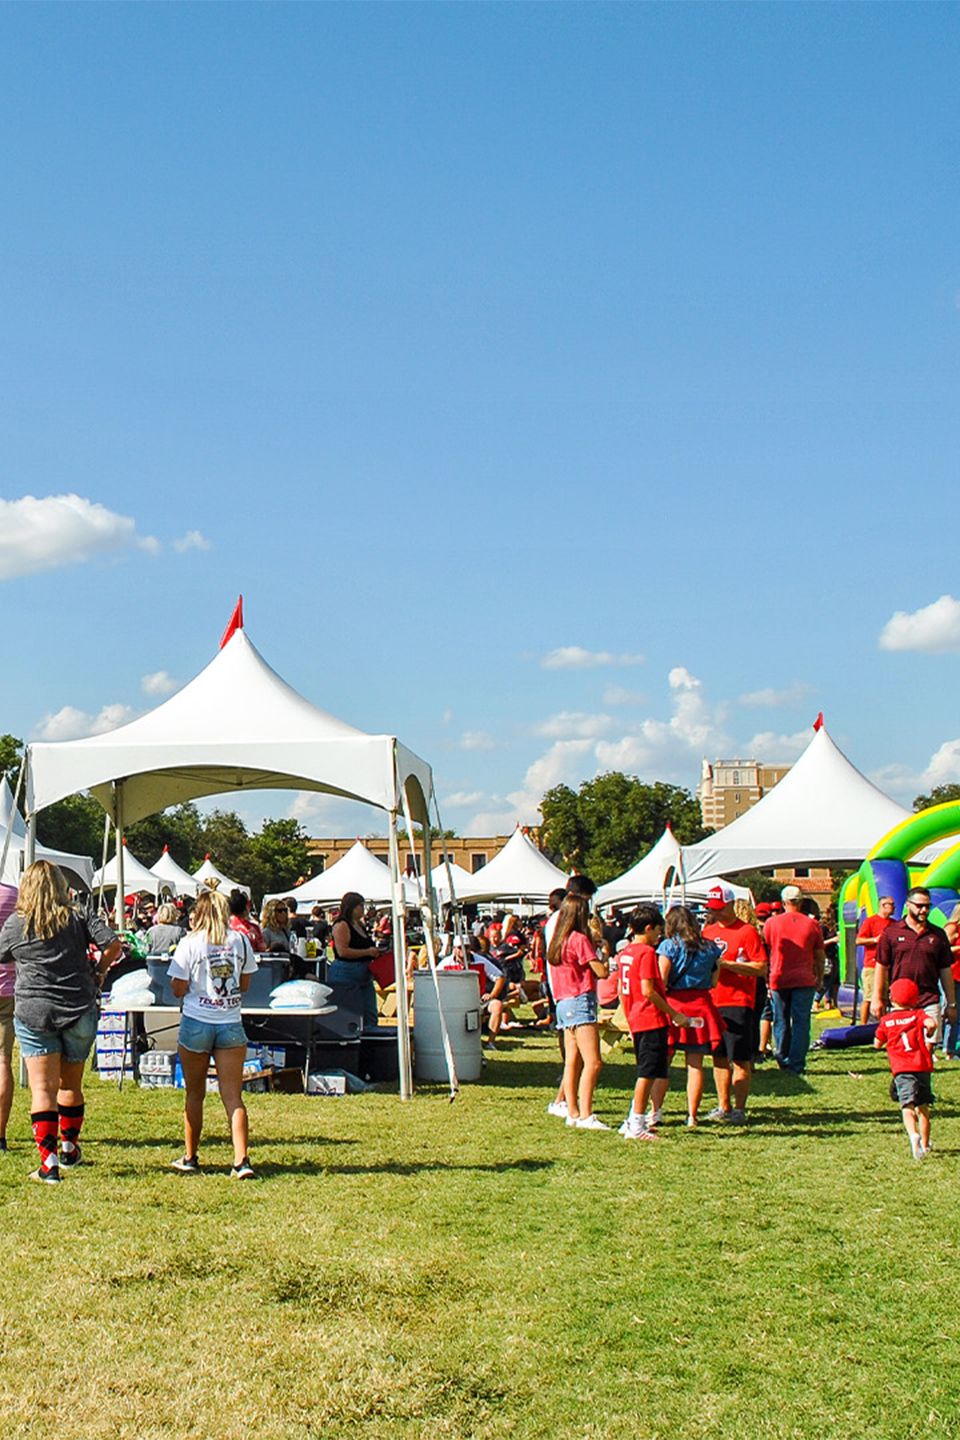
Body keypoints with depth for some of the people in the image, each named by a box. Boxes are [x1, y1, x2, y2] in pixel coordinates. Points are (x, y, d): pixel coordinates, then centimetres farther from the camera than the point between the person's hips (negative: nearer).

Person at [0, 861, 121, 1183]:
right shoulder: (78, 920, 2)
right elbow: (113, 946, -7)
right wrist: (97, 972, 9)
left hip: (33, 1012, -2)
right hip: (79, 1011, 2)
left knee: (43, 1088, -1)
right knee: (71, 1084, 17)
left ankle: (48, 1161, -11)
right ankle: (69, 1148, 32)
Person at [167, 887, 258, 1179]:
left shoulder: (190, 943, -7)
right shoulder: (241, 941, 1)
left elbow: (178, 989, -6)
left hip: (196, 1022, -1)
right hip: (231, 1024, 2)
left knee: (195, 1094, 13)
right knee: (233, 1096, 0)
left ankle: (190, 1159, 21)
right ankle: (242, 1161, -10)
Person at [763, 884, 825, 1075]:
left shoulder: (771, 923, 0)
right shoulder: (812, 924, 1)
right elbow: (819, 956, 7)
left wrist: (766, 980, 17)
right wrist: (819, 979, 19)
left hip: (779, 980, 1)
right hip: (804, 980, 0)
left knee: (781, 1021, 12)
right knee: (801, 1022, 1)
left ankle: (783, 1060, 17)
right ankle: (797, 1065, -2)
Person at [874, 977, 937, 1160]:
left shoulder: (886, 1021, 7)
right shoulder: (918, 1015, 7)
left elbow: (877, 1044, 14)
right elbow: (932, 1023, -13)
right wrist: (929, 1035, 7)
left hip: (901, 1069, -2)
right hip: (923, 1066, 2)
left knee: (908, 1107, -12)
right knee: (923, 1107, 14)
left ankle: (913, 1134, -38)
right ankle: (925, 1144, 21)